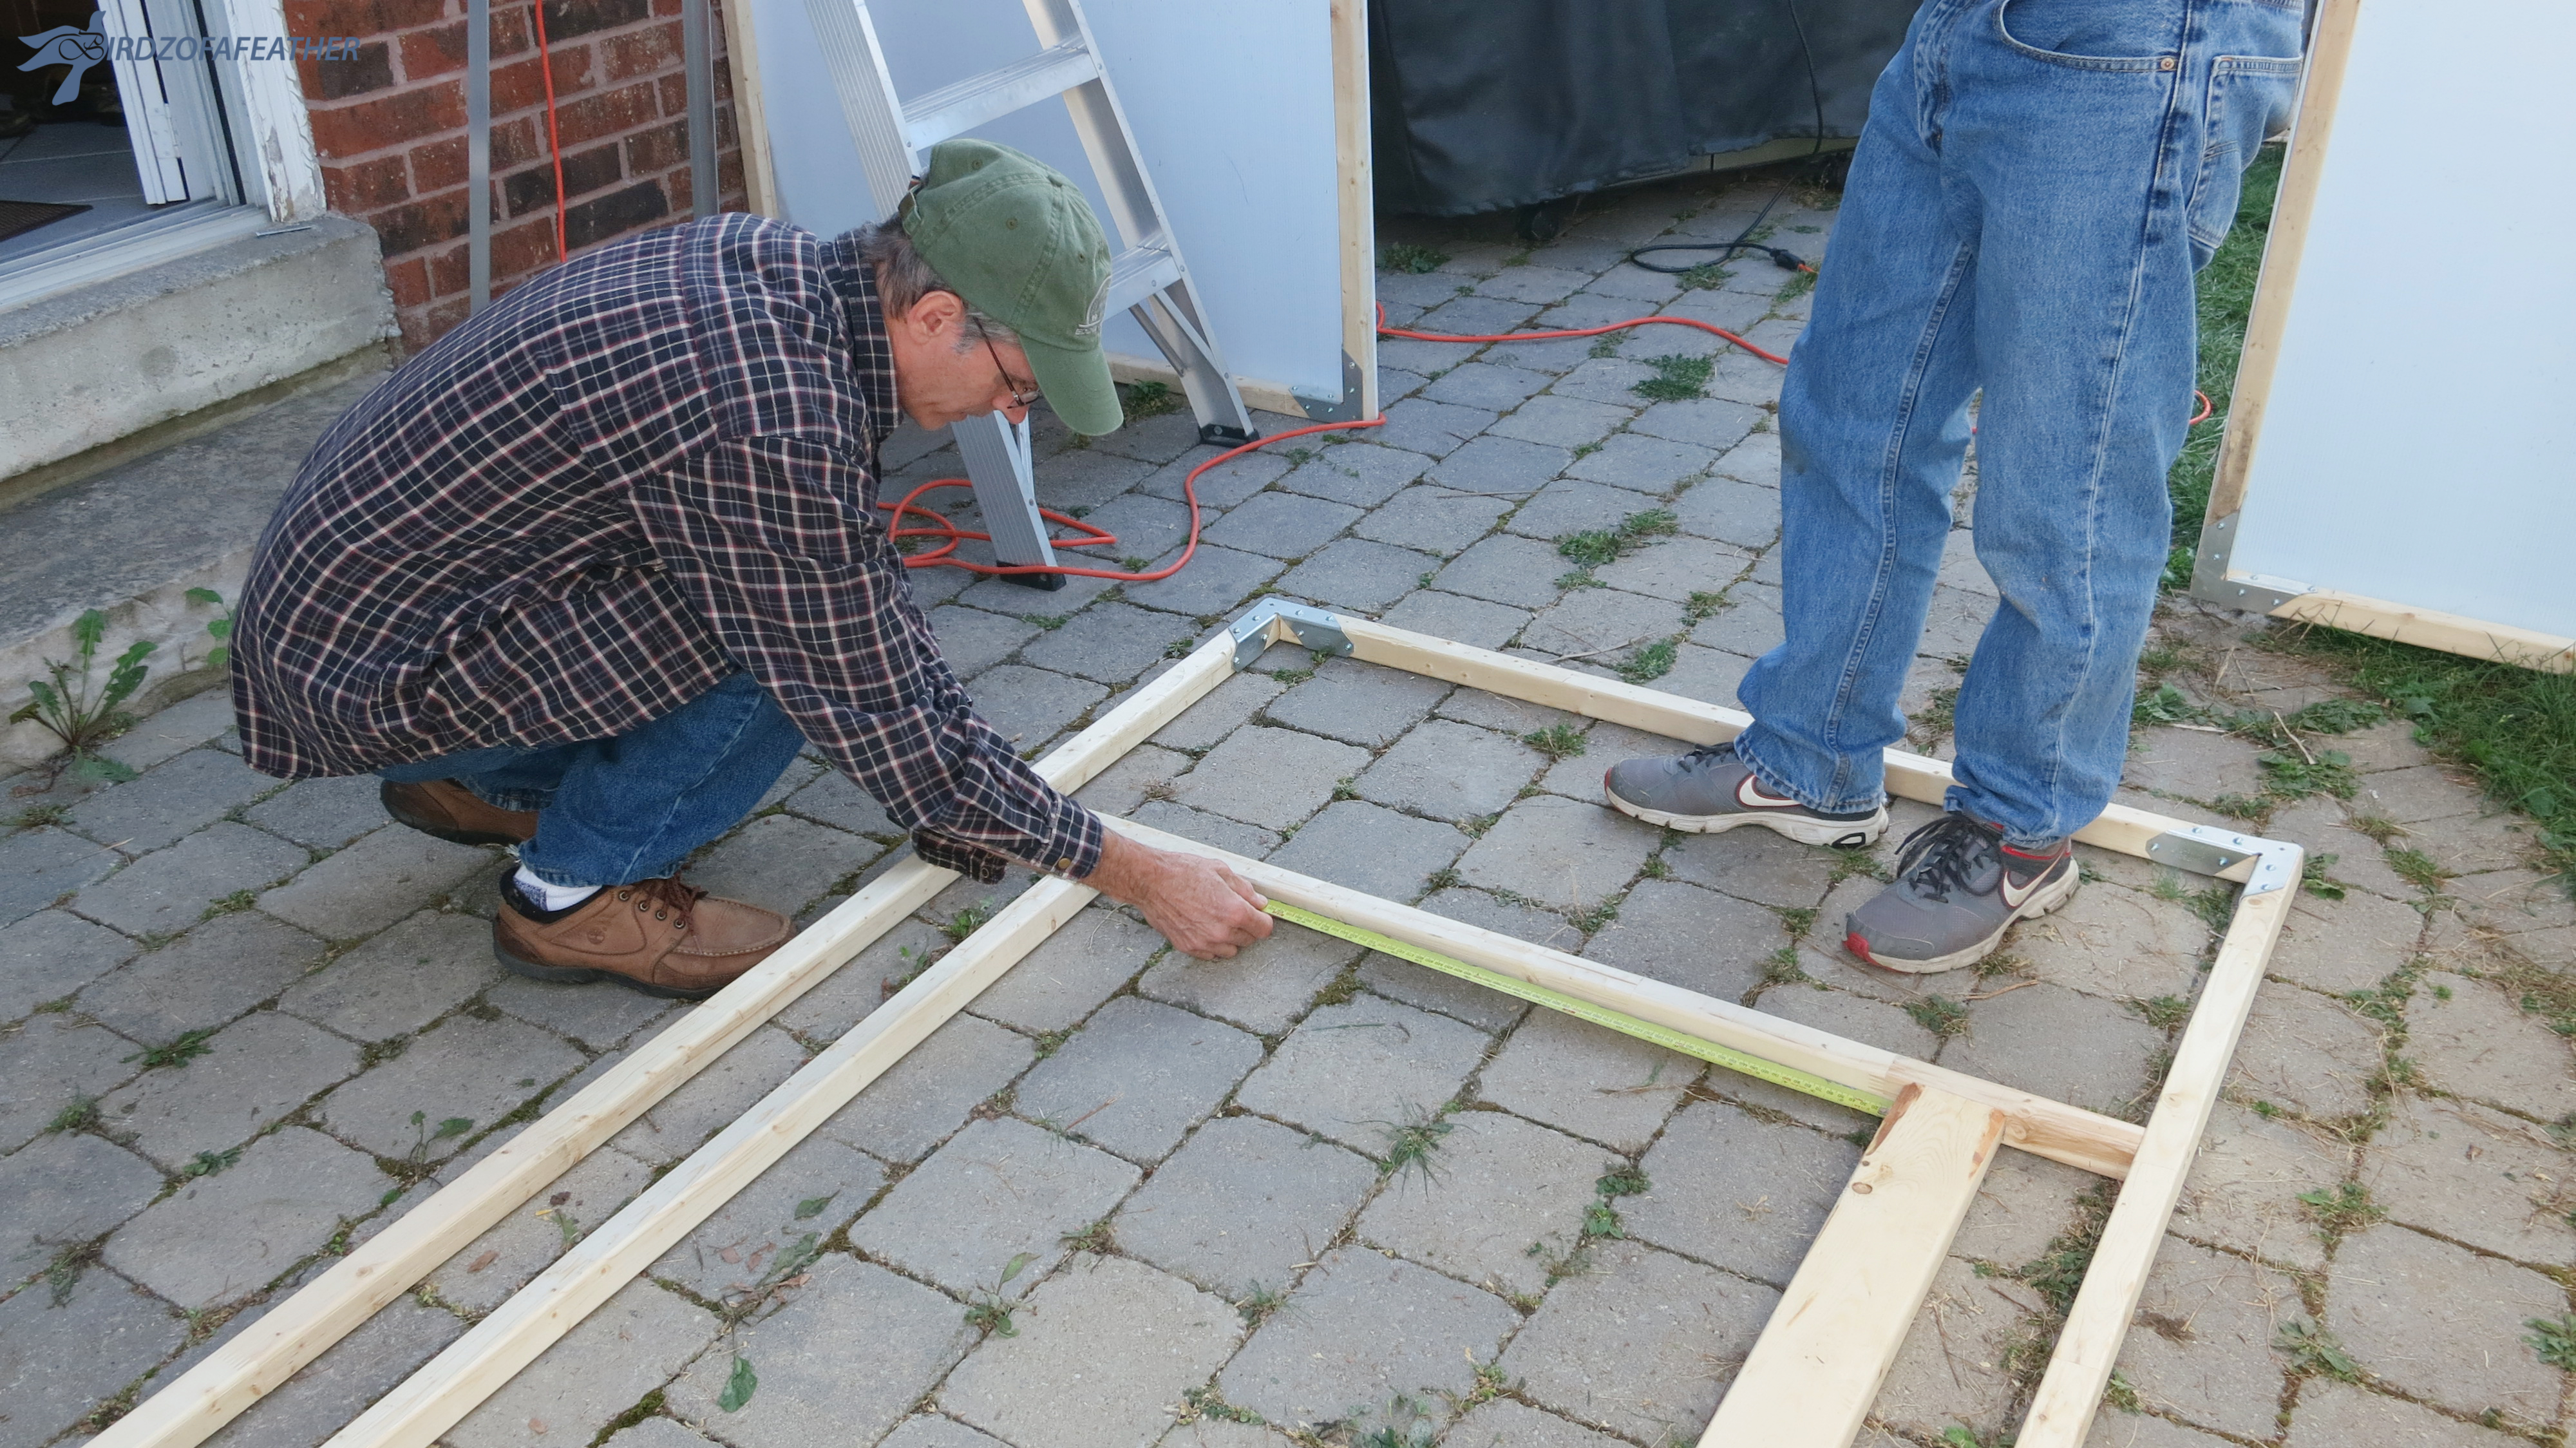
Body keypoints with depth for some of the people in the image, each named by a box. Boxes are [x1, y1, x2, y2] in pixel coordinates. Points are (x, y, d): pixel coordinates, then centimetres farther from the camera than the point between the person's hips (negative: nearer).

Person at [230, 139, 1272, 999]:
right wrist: (1142, 877, -13)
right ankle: (577, 893, 0)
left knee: (816, 599, 8)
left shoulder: (773, 265, -4)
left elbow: (868, 581, 7)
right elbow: (887, 728, -22)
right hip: (361, 672, -9)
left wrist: (980, 801, 8)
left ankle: (486, 785, 20)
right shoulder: (778, 428, -32)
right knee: (797, 645, -21)